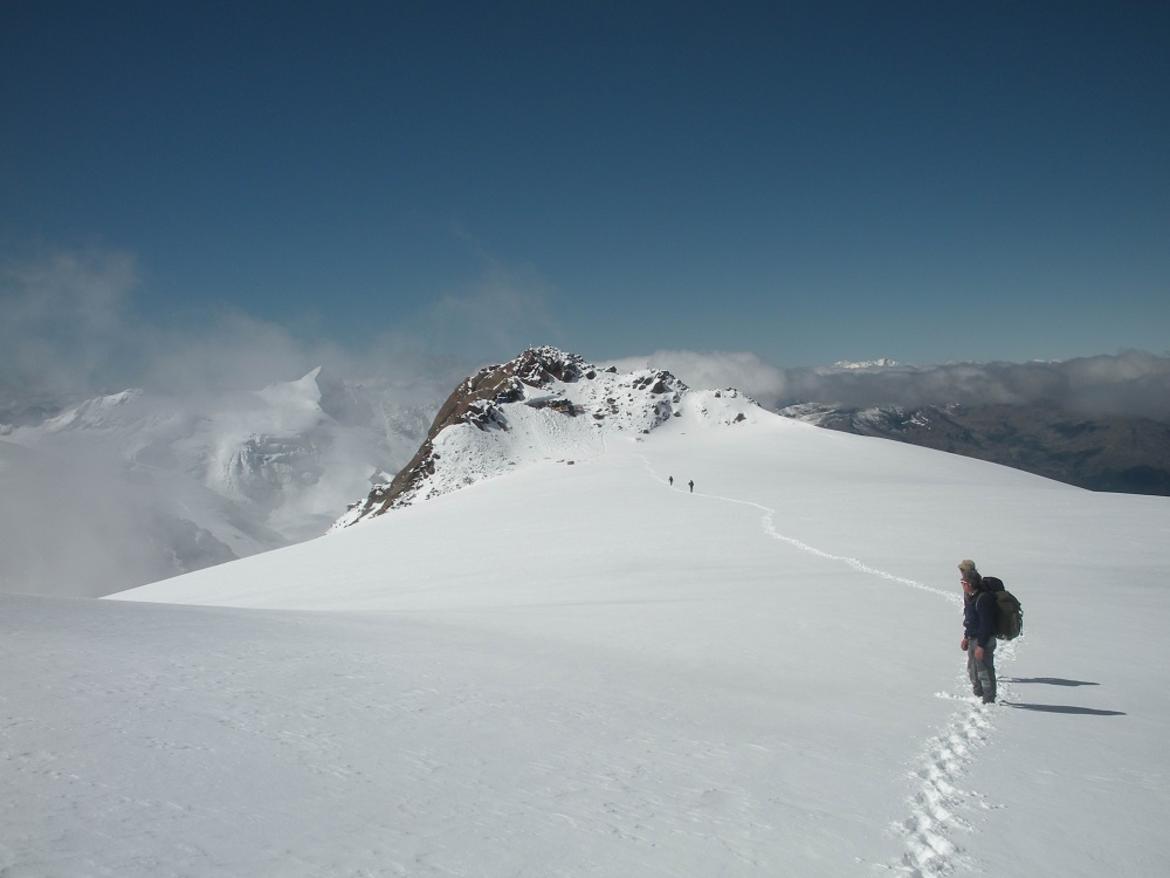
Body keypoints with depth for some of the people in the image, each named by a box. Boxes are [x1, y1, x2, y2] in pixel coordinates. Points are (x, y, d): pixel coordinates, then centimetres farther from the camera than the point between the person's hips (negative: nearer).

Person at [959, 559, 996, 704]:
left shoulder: (984, 599, -23)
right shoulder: (971, 597, 9)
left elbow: (986, 625, -24)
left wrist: (981, 645, -23)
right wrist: (966, 637, 21)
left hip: (984, 641, -11)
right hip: (973, 639, 11)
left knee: (984, 671, -2)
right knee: (972, 670, 21)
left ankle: (989, 700, 8)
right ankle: (978, 695, 36)